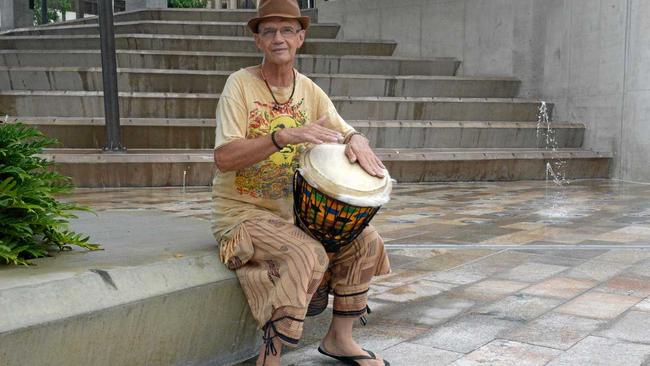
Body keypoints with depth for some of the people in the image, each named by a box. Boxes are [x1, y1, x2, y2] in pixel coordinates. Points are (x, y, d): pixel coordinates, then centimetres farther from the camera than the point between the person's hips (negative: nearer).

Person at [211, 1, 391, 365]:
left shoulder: (310, 91, 6)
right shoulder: (241, 83, -12)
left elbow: (349, 133, 4)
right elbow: (223, 158, -23)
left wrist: (358, 142, -22)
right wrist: (283, 136, -36)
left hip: (295, 210, 7)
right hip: (243, 213, -6)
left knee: (365, 240, -4)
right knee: (308, 254, -30)